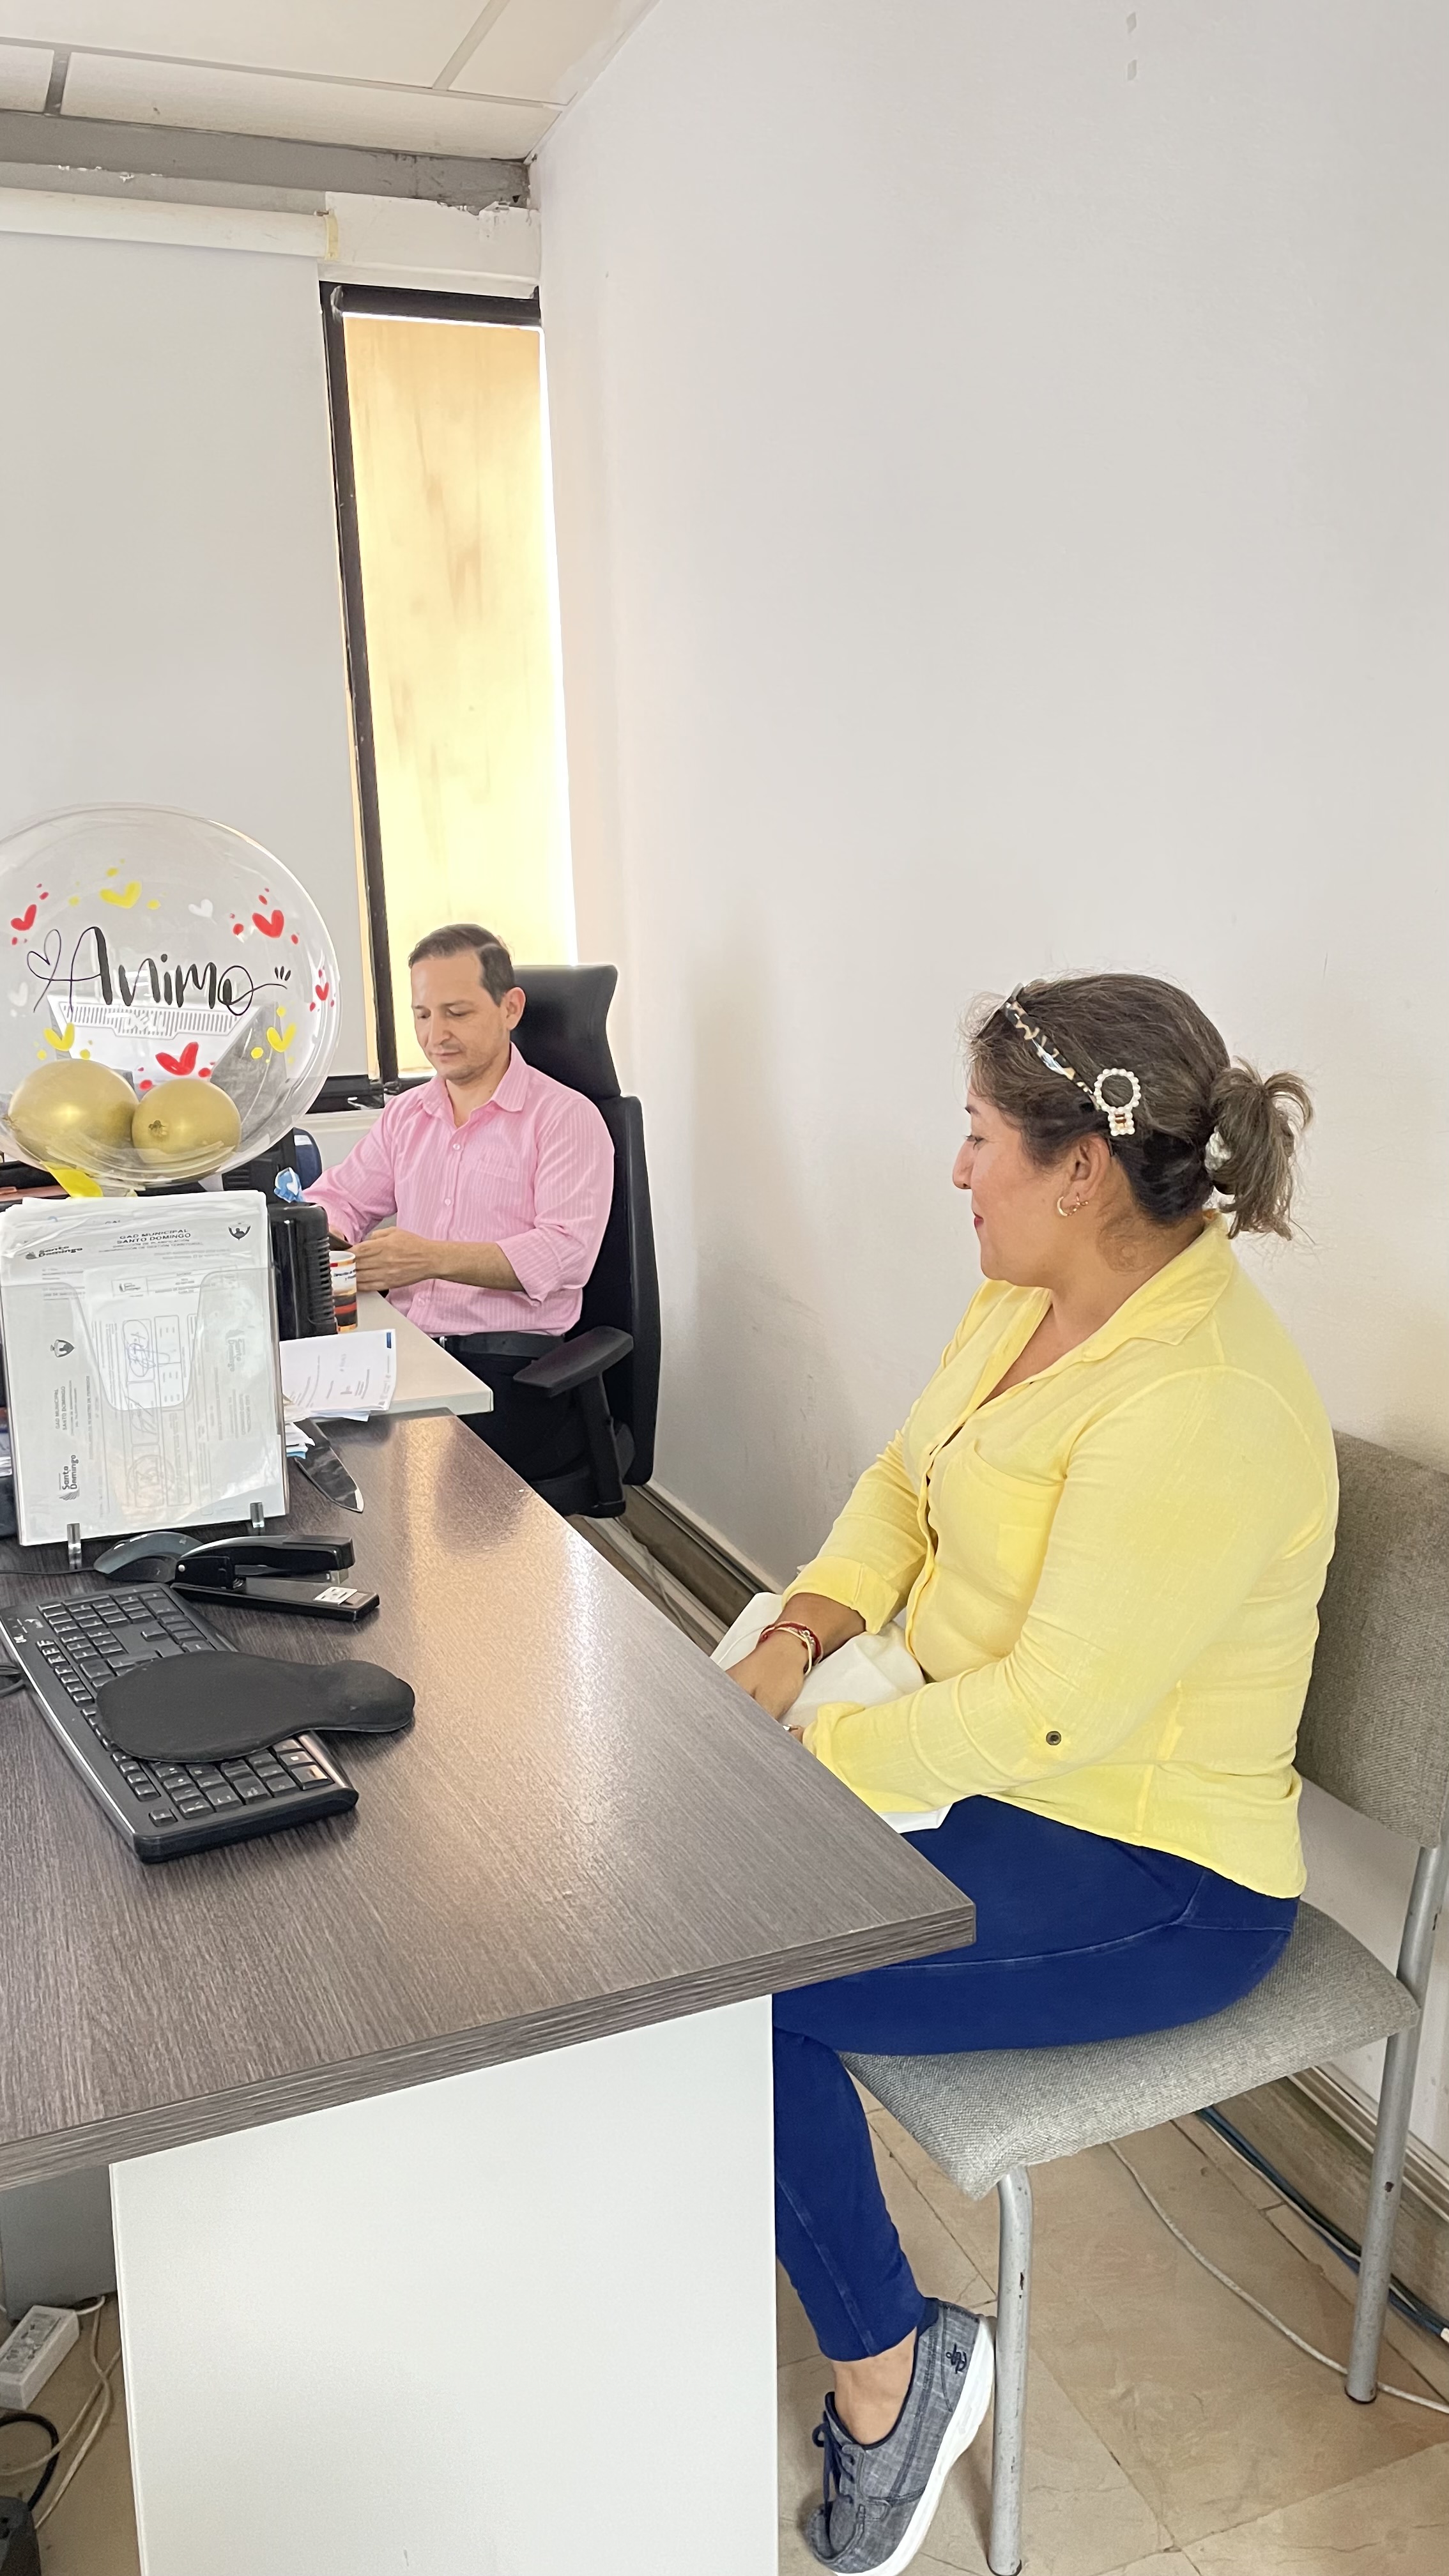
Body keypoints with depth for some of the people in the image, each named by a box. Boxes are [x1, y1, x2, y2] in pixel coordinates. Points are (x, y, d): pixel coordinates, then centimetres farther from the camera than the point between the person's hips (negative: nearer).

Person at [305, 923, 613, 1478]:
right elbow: (338, 1200, 22)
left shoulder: (566, 1117, 0)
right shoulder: (404, 1114, 22)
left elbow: (564, 1254, -14)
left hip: (512, 1365, -5)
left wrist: (435, 1258, -27)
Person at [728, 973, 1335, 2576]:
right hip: (982, 1760, 9)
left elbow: (1052, 1712, -29)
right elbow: (909, 1474, 10)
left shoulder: (1203, 1409, -29)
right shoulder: (1030, 1297, 0)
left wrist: (816, 1754, -21)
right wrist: (807, 1627, -6)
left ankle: (887, 2368, 5)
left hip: (1149, 1877, -9)